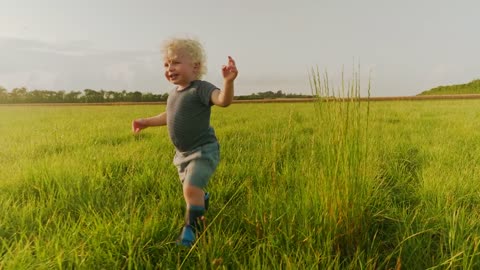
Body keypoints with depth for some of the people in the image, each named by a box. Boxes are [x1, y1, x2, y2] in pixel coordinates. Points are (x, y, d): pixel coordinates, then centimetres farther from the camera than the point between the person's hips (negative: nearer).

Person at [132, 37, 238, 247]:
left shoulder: (201, 89, -17)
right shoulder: (174, 93, 9)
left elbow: (223, 100, -36)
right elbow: (169, 116, 27)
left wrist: (228, 81, -53)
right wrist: (147, 122, 25)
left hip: (203, 150, -8)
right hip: (183, 153, 9)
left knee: (191, 189, -20)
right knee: (193, 190, 21)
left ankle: (191, 231, -3)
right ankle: (203, 211, 50)